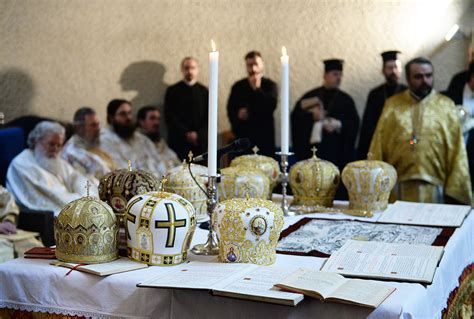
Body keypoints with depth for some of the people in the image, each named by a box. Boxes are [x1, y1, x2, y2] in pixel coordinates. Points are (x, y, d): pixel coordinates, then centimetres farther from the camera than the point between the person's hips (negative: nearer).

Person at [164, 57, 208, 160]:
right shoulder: (173, 91, 7)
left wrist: (198, 135, -6)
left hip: (200, 141, 2)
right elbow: (169, 116, 0)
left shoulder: (204, 91, 13)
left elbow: (208, 116, 8)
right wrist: (186, 134, -8)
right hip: (179, 141, -1)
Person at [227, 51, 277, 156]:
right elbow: (230, 110, 11)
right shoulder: (238, 86, 13)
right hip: (243, 136, 1)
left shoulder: (270, 85, 6)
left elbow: (271, 106, -10)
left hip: (264, 136, -1)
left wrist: (257, 89, -11)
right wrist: (238, 114, -10)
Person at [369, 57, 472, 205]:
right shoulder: (392, 105, 7)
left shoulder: (446, 106, 5)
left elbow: (456, 151, 2)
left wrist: (454, 189, -4)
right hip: (397, 187, 1)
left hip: (433, 187, 0)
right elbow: (379, 147, 7)